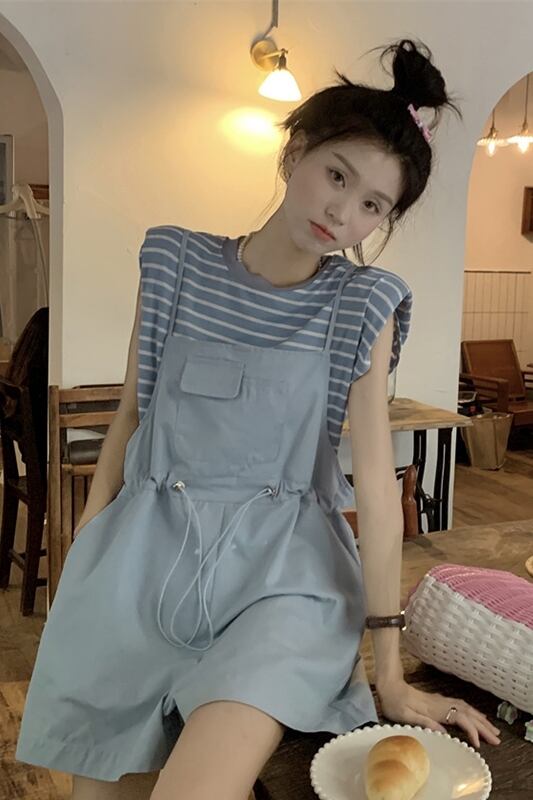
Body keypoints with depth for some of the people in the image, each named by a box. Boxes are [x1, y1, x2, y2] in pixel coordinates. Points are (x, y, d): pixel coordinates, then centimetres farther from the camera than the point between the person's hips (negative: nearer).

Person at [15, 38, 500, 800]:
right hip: (144, 555, 3)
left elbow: (375, 476, -6)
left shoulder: (363, 303, -3)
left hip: (280, 565, -2)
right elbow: (133, 410, 10)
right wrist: (87, 542, 7)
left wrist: (391, 671, -6)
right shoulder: (176, 262, 3)